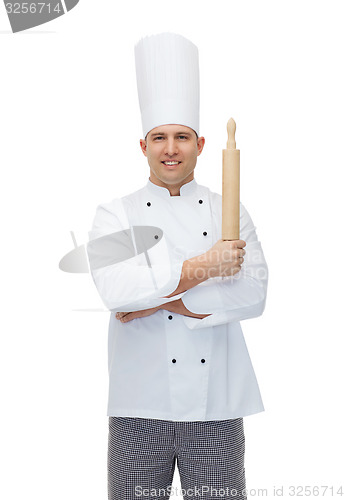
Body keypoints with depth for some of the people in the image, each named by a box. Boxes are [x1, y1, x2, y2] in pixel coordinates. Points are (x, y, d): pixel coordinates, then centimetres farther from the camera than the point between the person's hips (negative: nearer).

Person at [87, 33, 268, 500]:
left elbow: (253, 294, -6)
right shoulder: (114, 215, 2)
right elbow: (116, 290, -16)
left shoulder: (230, 212, 6)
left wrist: (163, 299, -13)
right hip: (140, 408, -1)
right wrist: (203, 267, -15)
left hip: (216, 408, 1)